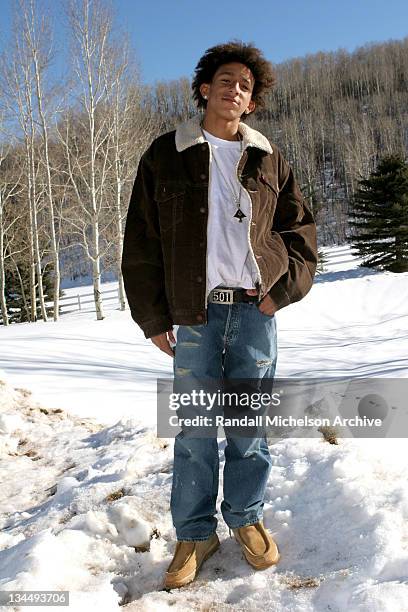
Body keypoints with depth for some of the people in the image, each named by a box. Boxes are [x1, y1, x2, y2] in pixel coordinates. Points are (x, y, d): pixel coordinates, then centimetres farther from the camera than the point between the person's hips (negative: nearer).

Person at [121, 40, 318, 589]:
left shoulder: (268, 161, 12)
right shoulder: (167, 155, 6)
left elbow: (301, 228, 15)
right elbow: (141, 242, 3)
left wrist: (284, 286, -1)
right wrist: (153, 317, -1)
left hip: (255, 310, 2)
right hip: (194, 313, -1)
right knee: (195, 429, 3)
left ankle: (247, 519, 28)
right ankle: (195, 533, 20)